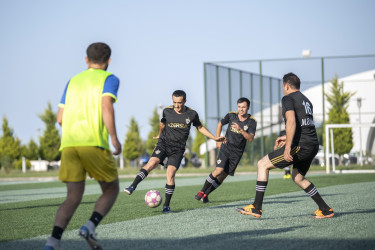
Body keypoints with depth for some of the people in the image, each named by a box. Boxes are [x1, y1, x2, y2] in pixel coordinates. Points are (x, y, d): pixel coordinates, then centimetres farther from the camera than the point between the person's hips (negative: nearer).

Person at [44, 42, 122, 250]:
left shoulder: (73, 81, 22)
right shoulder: (109, 79, 7)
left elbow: (60, 118, 19)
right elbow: (106, 106, -11)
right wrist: (114, 138, -10)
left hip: (68, 144, 5)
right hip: (94, 143, -5)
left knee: (73, 197, 3)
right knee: (111, 190, 11)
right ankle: (90, 227, -11)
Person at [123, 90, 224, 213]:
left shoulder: (192, 114, -2)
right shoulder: (167, 111, 0)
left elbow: (200, 127, 16)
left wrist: (214, 138, 14)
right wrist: (160, 135, 39)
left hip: (178, 149, -1)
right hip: (164, 143, 1)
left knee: (170, 174, -14)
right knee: (152, 163, -25)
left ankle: (166, 205, -4)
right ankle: (132, 187, -31)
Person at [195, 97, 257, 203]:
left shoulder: (252, 121, -5)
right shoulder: (231, 115, -2)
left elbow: (250, 138, -15)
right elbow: (220, 124, 16)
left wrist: (240, 129, -28)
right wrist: (218, 140, 9)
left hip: (237, 152, 1)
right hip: (226, 147, -1)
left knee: (223, 176, -2)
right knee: (219, 170, -19)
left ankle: (206, 194, 12)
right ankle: (201, 192, -4)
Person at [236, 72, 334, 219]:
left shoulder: (288, 99, -4)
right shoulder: (306, 101, 23)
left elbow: (291, 121, -19)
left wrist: (288, 147, -23)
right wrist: (287, 137, 37)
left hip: (301, 145, -9)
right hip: (313, 145, 9)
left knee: (263, 164, 0)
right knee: (297, 177, 27)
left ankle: (256, 208, -5)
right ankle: (325, 210, 22)